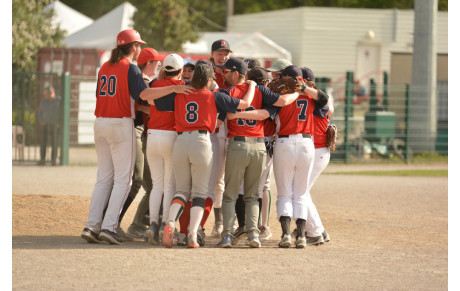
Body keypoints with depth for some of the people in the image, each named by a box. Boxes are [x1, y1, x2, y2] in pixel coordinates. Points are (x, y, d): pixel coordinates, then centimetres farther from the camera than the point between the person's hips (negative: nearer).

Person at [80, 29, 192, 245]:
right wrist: (173, 88, -19)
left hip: (100, 123, 7)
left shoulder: (104, 67, 14)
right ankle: (109, 227, -11)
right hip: (121, 124, -7)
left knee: (104, 178, 11)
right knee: (122, 180, -2)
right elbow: (144, 94, -20)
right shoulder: (130, 68, -7)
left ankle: (92, 226, 1)